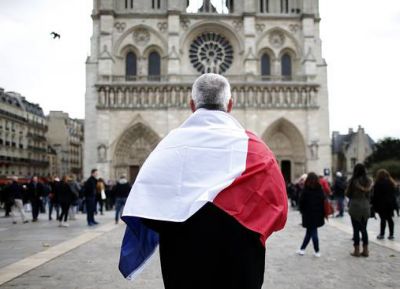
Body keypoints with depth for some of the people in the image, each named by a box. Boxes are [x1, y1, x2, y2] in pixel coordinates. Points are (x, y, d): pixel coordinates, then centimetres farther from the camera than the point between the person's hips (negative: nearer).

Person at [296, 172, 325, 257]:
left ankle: (317, 251, 7)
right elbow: (324, 201, -1)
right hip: (318, 215, 3)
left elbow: (301, 203, -9)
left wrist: (303, 212, 7)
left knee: (313, 233, 4)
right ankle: (302, 249, 16)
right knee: (309, 233, 11)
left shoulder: (306, 191, -11)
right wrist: (322, 213, 7)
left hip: (309, 216, -3)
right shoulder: (320, 189, -2)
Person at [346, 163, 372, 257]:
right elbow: (370, 194, 2)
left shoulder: (353, 181, -10)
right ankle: (365, 250, 14)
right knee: (364, 229, 12)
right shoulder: (368, 181, -1)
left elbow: (347, 194, -4)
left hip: (355, 207, -3)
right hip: (366, 207, 3)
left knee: (356, 229, 4)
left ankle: (357, 251, 7)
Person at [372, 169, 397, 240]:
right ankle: (391, 234, 10)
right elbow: (394, 194, 13)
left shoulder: (378, 184, -11)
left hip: (381, 205, -6)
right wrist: (394, 204, 16)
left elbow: (375, 195, -12)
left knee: (383, 219, -2)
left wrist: (374, 205, -6)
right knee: (390, 219, 9)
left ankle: (382, 234, 3)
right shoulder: (391, 183, 10)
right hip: (390, 204, 6)